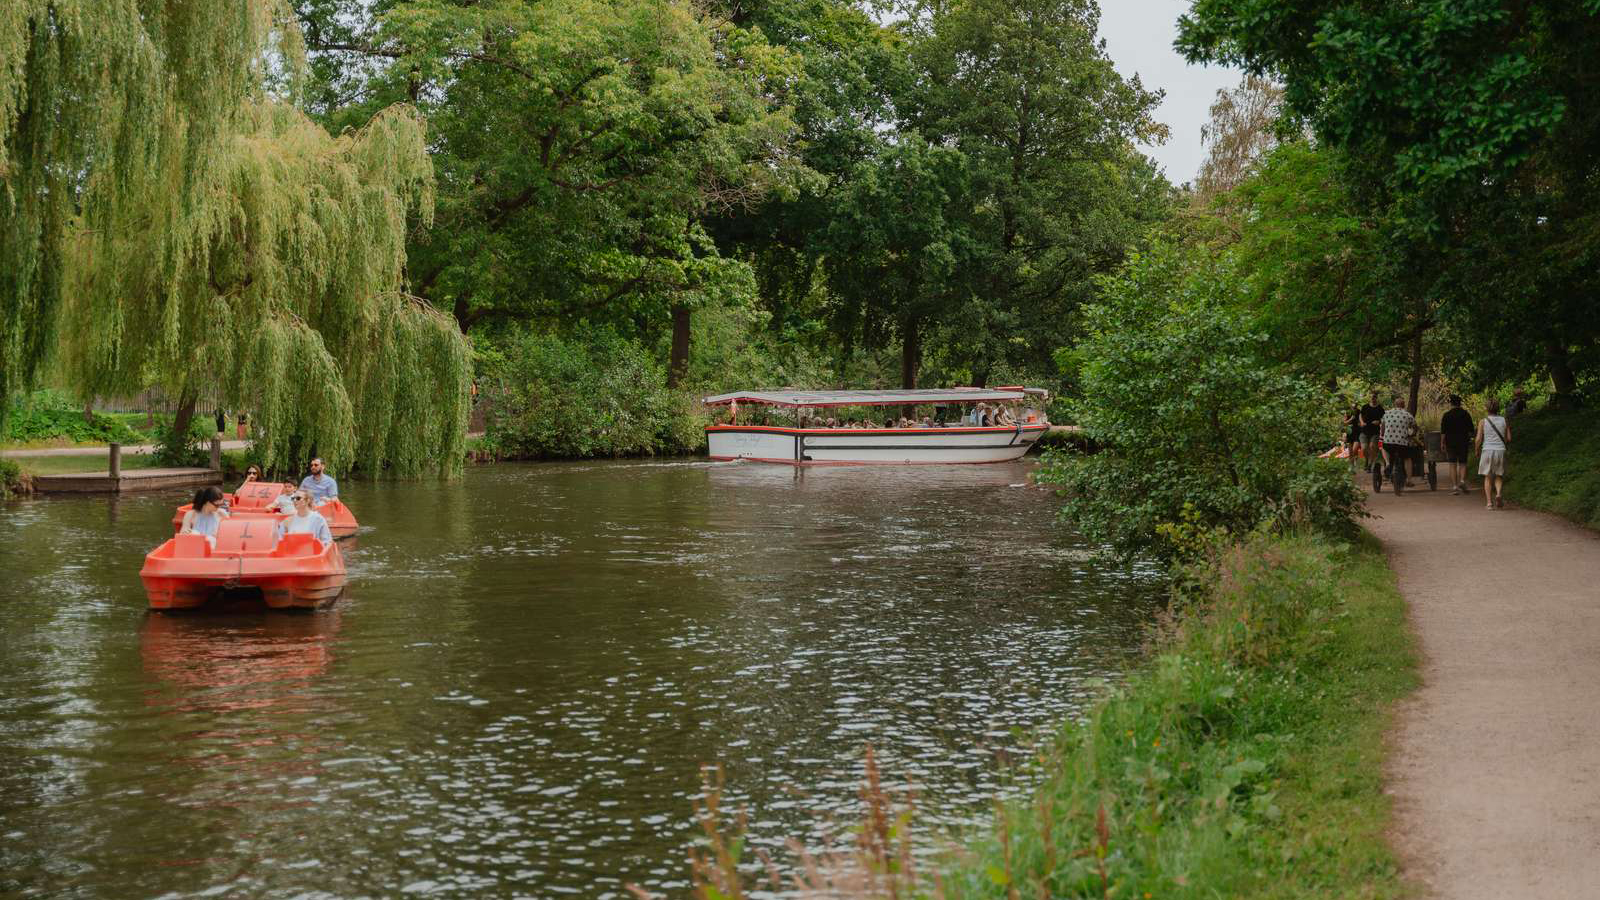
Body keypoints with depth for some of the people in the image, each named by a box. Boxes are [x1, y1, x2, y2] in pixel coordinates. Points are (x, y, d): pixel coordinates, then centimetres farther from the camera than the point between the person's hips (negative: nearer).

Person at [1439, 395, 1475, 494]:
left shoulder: (1447, 415, -5)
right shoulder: (1466, 414, 1)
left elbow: (1443, 431, -4)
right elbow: (1470, 430, 4)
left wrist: (1442, 443, 3)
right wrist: (1469, 439, 17)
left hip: (1450, 443, -1)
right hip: (1463, 442, 2)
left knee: (1453, 464, 3)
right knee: (1462, 464, 10)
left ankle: (1455, 486, -2)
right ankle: (1462, 481, -11)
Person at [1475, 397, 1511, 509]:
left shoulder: (1483, 421, -3)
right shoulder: (1504, 421, 3)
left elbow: (1478, 439, -4)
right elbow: (1509, 438, 4)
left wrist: (1477, 451, 11)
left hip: (1487, 450, -1)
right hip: (1501, 450, 1)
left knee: (1488, 478, 8)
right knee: (1498, 476, 14)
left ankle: (1489, 502, 3)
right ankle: (1498, 494, -13)